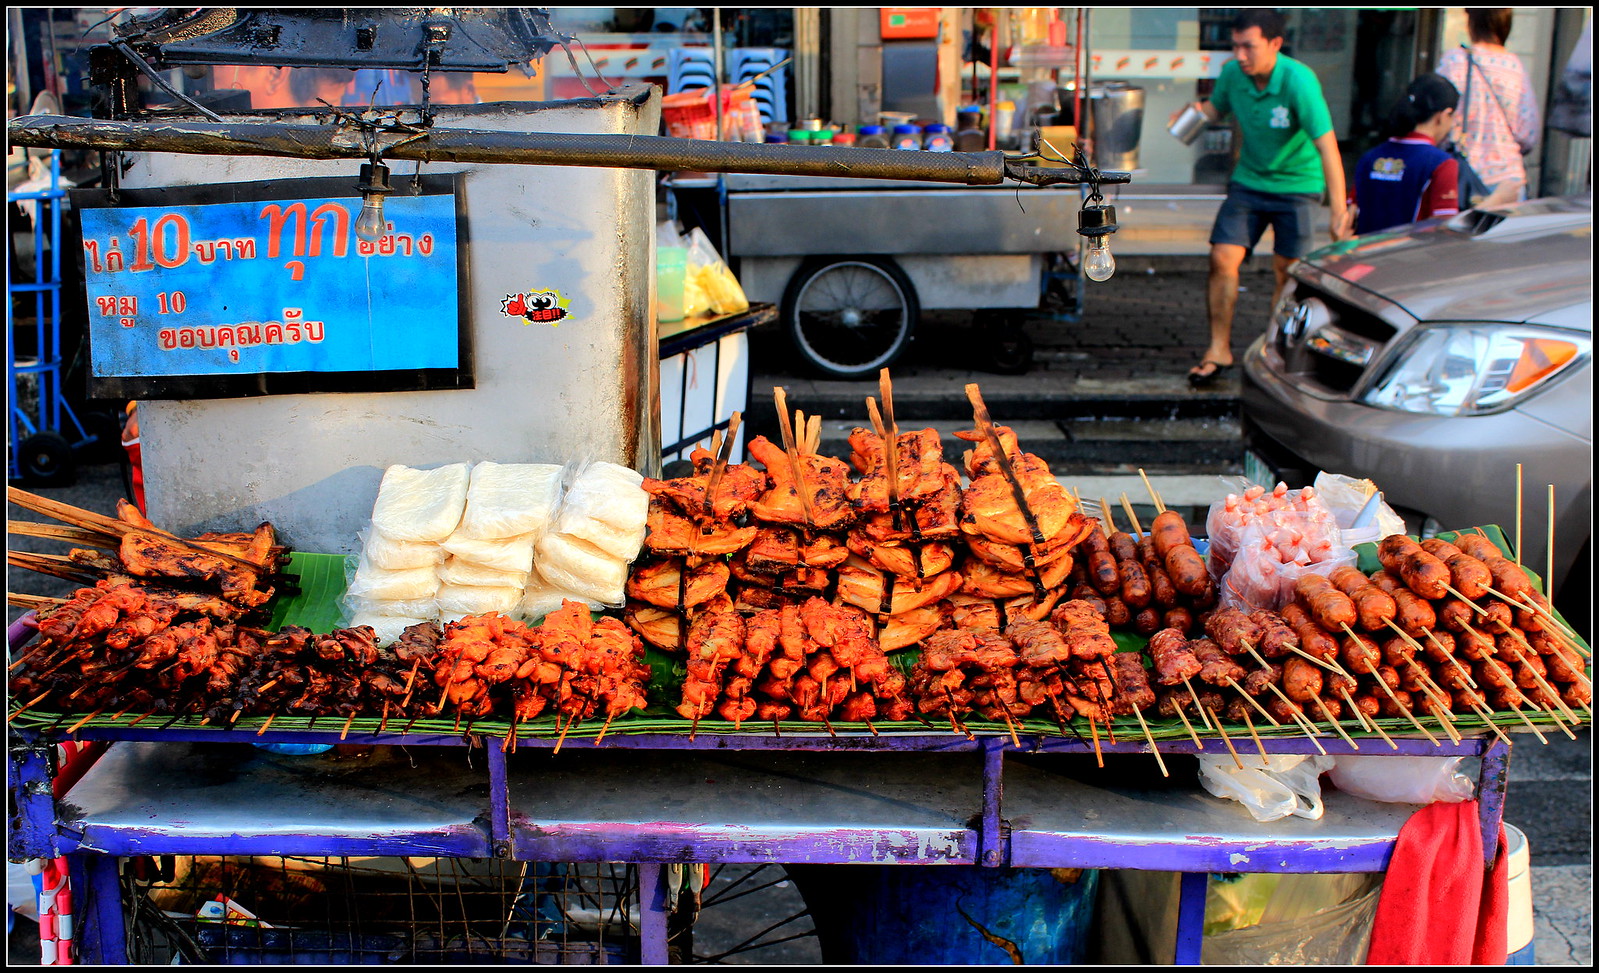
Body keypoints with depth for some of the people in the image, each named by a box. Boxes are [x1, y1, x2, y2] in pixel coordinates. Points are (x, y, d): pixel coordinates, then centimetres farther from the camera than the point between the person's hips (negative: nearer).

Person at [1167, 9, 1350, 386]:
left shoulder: (1299, 81, -24)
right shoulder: (1233, 73, -8)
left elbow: (1327, 145, -28)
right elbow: (1217, 107, 15)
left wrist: (1338, 212, -35)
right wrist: (1197, 110, -12)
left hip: (1296, 185, -4)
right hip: (1248, 182, 4)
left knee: (1287, 272, -1)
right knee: (1222, 259, -6)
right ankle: (1219, 350, 4)